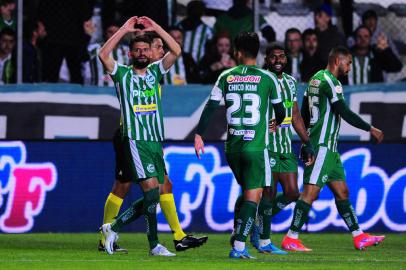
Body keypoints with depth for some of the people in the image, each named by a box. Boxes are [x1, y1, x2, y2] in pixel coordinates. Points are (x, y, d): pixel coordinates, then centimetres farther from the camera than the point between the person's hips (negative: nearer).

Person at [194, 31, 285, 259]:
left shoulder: (226, 77, 4)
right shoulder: (268, 78, -2)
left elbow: (210, 107, 1)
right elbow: (280, 111, 10)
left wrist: (199, 135, 8)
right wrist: (277, 123, 33)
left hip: (232, 146, 4)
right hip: (256, 147, -4)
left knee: (246, 191, 22)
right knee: (253, 195, -2)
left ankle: (237, 234, 18)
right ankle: (239, 246, -10)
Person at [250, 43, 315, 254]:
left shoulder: (290, 82, 16)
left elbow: (295, 116, 20)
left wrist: (307, 144, 17)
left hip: (286, 147, 7)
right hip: (267, 146, -7)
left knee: (292, 194, 3)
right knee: (269, 194, -6)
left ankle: (259, 222, 19)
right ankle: (263, 241, 3)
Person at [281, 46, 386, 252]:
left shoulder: (316, 79, 16)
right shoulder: (330, 82, -13)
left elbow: (304, 114, 20)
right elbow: (345, 113, -16)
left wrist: (308, 140, 27)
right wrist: (371, 129, -8)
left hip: (328, 149, 10)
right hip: (322, 147, -10)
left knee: (342, 192, 11)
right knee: (311, 192, -10)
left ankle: (359, 237, 13)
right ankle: (291, 239, -10)